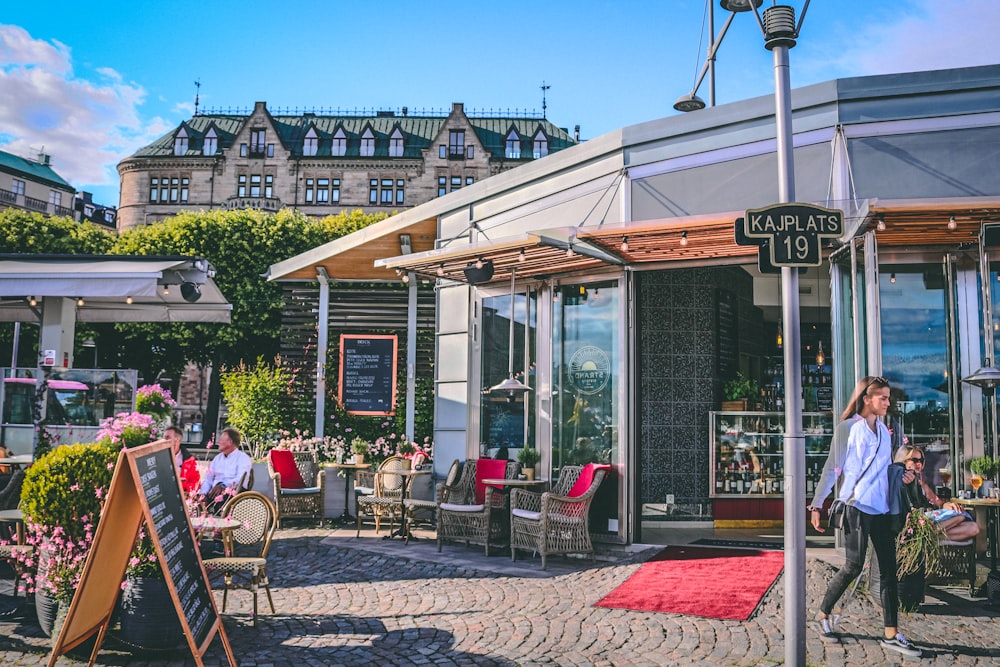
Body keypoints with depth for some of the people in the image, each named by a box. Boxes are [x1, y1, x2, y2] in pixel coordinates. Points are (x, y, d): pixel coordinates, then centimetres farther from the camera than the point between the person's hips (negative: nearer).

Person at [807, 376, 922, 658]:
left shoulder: (883, 429, 12)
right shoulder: (850, 428, -6)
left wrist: (901, 475, -1)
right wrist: (816, 505, -11)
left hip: (881, 507, 7)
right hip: (856, 506, -6)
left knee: (889, 568, 3)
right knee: (854, 567, -4)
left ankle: (891, 634, 8)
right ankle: (824, 614, 17)